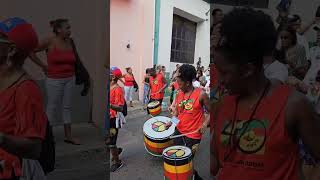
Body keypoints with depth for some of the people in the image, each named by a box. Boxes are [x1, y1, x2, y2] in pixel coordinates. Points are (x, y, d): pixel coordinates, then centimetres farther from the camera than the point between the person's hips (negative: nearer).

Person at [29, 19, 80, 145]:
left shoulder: (70, 42, 5)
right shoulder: (50, 42, -9)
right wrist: (43, 66, -6)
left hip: (70, 79, 5)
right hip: (54, 80, -5)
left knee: (67, 107, 10)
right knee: (53, 107, 5)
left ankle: (68, 136, 19)